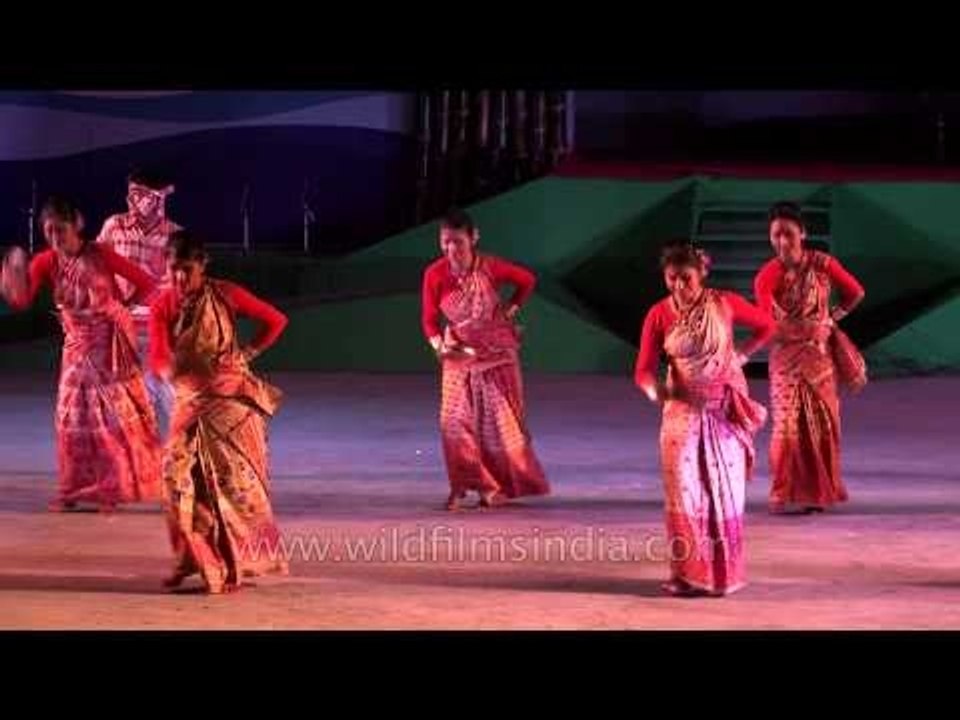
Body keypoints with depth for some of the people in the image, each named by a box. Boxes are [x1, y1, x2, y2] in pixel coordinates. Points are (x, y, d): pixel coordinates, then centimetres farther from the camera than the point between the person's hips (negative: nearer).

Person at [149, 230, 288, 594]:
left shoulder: (225, 294, -10)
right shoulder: (163, 306, -5)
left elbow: (275, 320, -1)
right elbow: (158, 357, -16)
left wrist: (247, 353, -5)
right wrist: (172, 371, -36)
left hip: (232, 394, -2)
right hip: (190, 398, 2)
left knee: (232, 475, -5)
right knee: (179, 470, -10)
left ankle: (236, 562, 5)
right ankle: (190, 559, 4)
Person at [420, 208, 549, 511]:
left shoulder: (491, 267, -18)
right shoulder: (435, 274, -16)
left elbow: (527, 281, 1)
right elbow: (429, 318, -8)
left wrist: (510, 309, -6)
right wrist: (439, 344, -25)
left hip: (496, 352, -1)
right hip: (458, 354, 1)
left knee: (501, 419, 4)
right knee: (454, 420, -6)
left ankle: (497, 484, 18)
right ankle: (463, 485, 3)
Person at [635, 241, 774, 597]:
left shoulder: (725, 303, -9)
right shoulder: (659, 315, -8)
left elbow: (766, 326, 8)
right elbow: (644, 369, -11)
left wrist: (741, 356, -2)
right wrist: (654, 389, -31)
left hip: (725, 409, 0)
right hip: (683, 409, 0)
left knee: (724, 491, 4)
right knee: (683, 491, -4)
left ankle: (723, 573, 12)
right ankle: (687, 574, 2)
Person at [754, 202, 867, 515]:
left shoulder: (822, 264, -7)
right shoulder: (767, 276, -13)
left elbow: (856, 293, 6)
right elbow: (769, 324, -22)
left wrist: (832, 319, 3)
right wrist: (807, 328, -28)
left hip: (821, 353, 2)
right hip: (787, 356, -2)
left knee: (822, 420, 7)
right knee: (789, 421, -8)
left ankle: (819, 490, 20)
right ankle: (785, 493, 0)